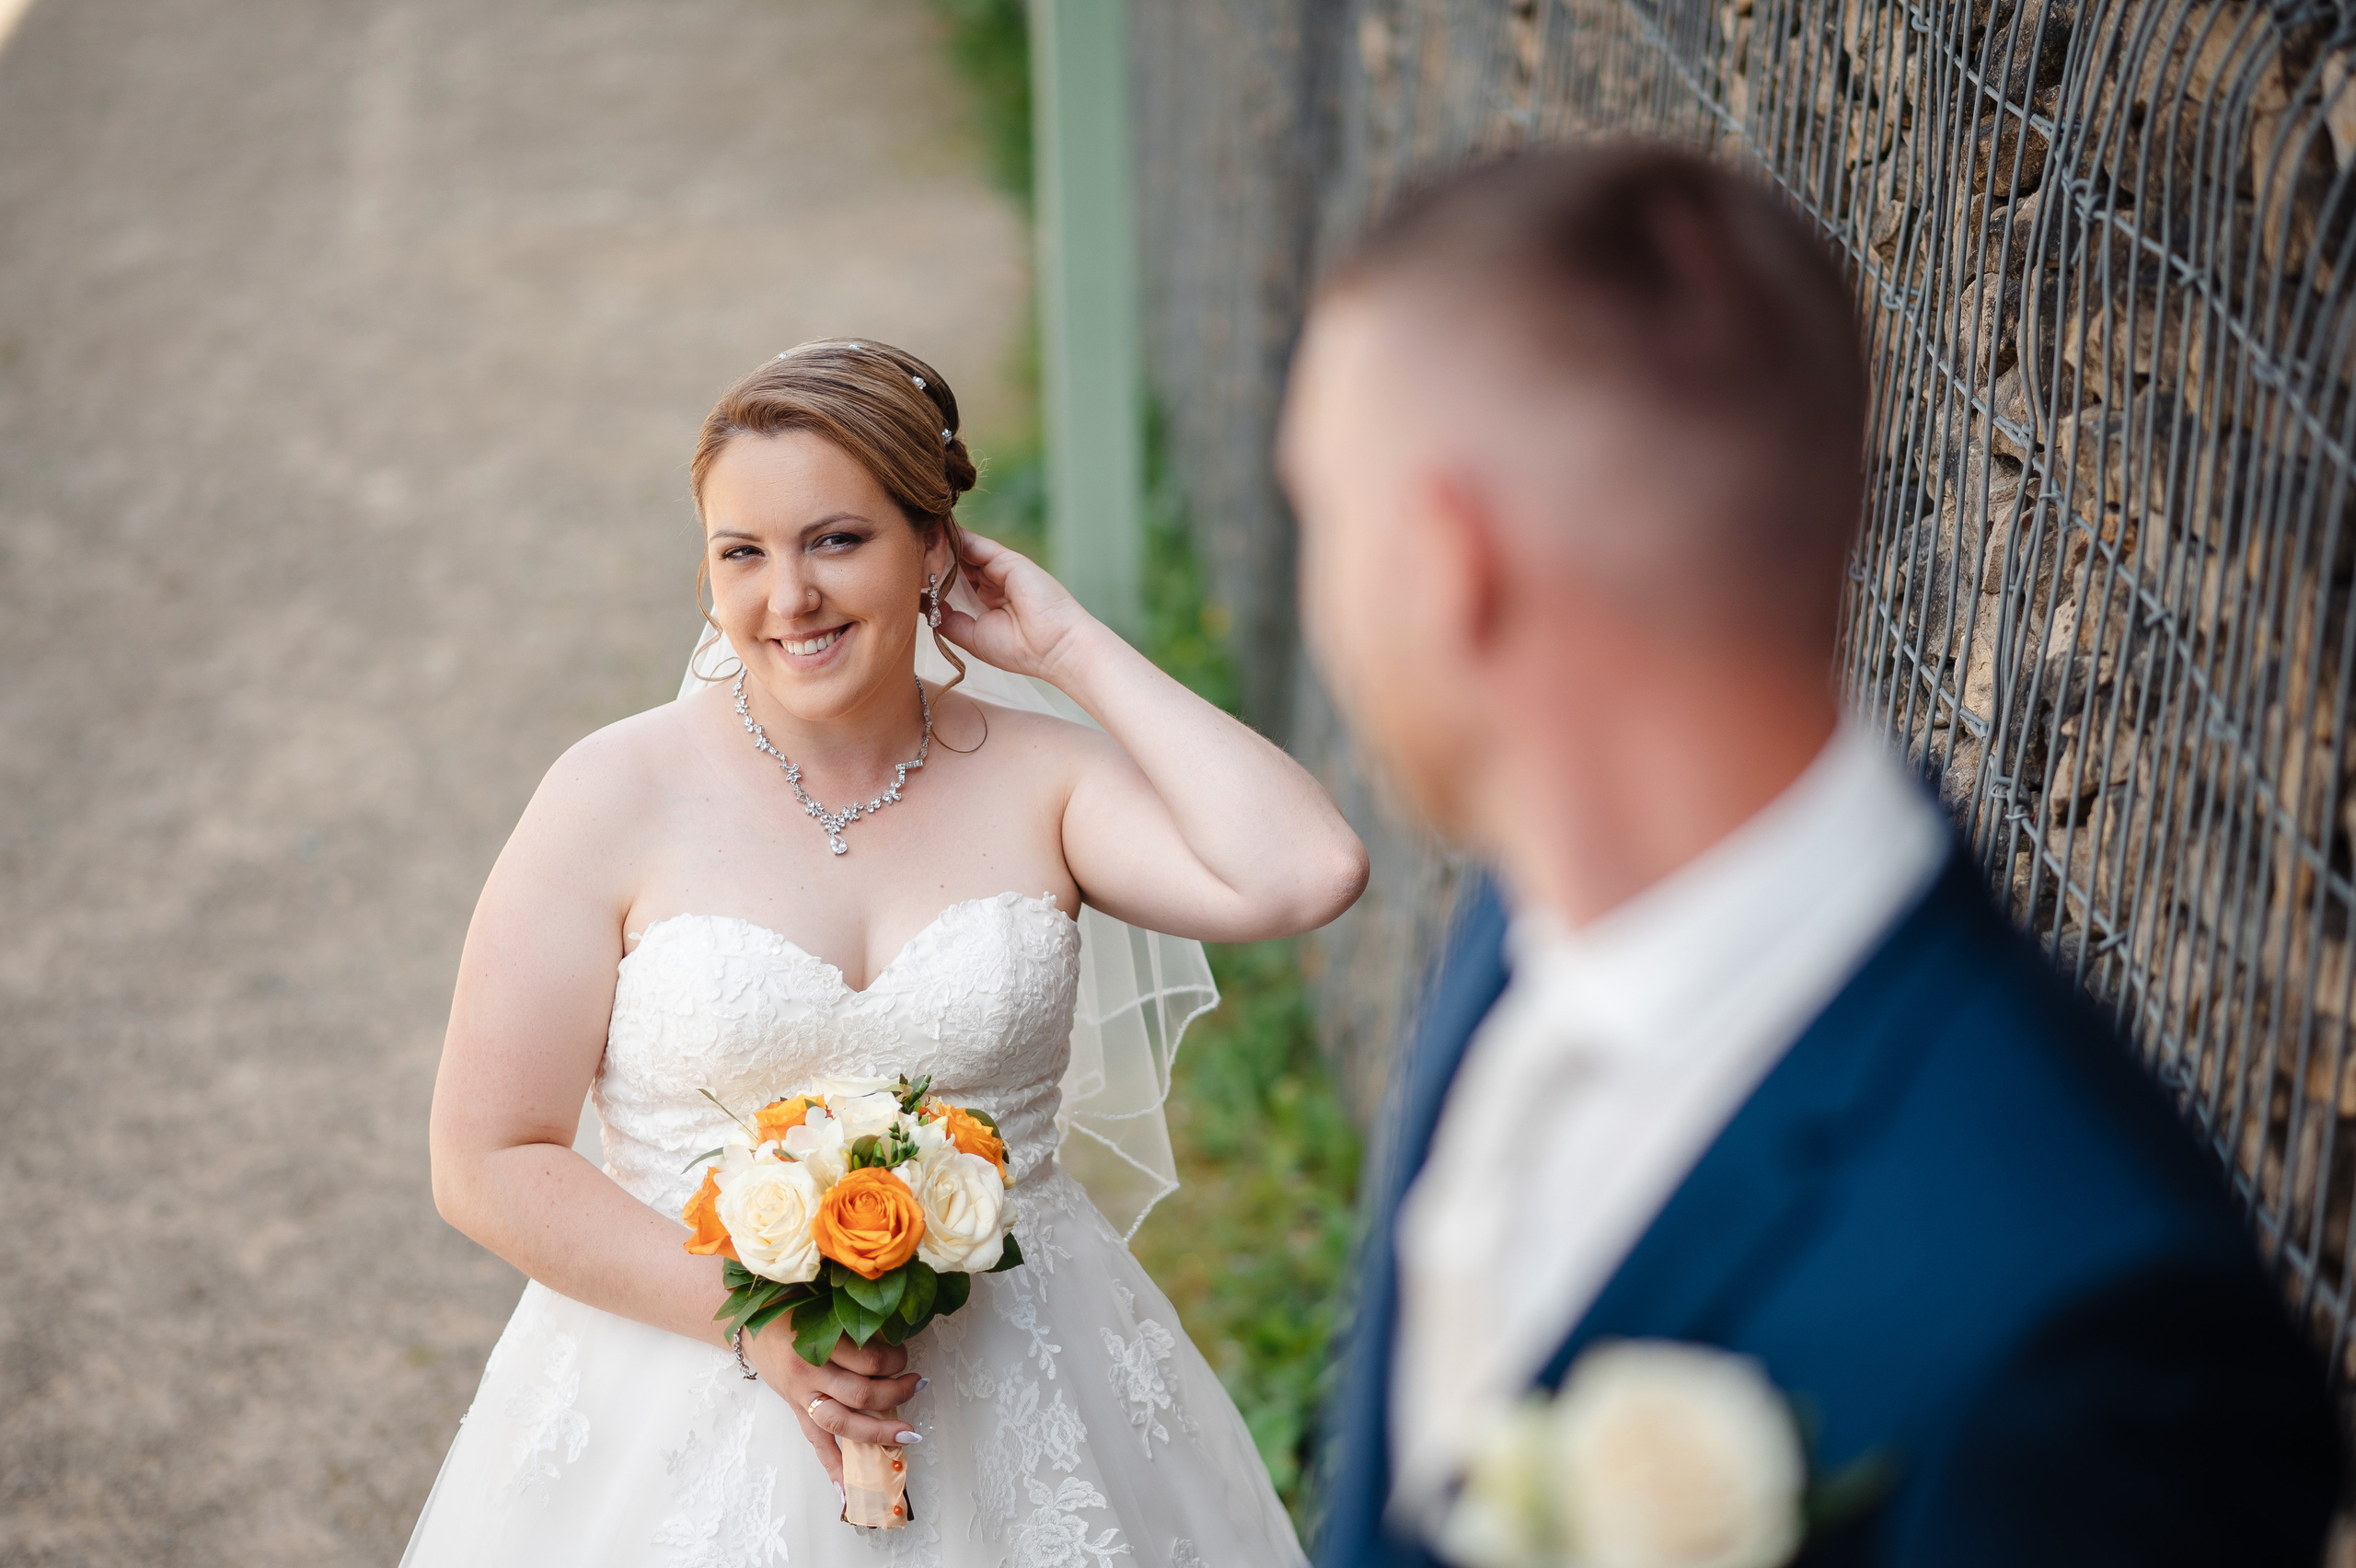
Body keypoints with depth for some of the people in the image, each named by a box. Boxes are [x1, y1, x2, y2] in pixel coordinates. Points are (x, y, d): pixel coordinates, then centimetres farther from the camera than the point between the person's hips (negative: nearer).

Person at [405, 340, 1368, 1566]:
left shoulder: (1040, 778, -3)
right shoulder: (618, 797, -7)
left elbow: (1304, 876, -20)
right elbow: (489, 1163, -7)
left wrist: (1078, 653, -11)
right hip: (694, 1409, -1)